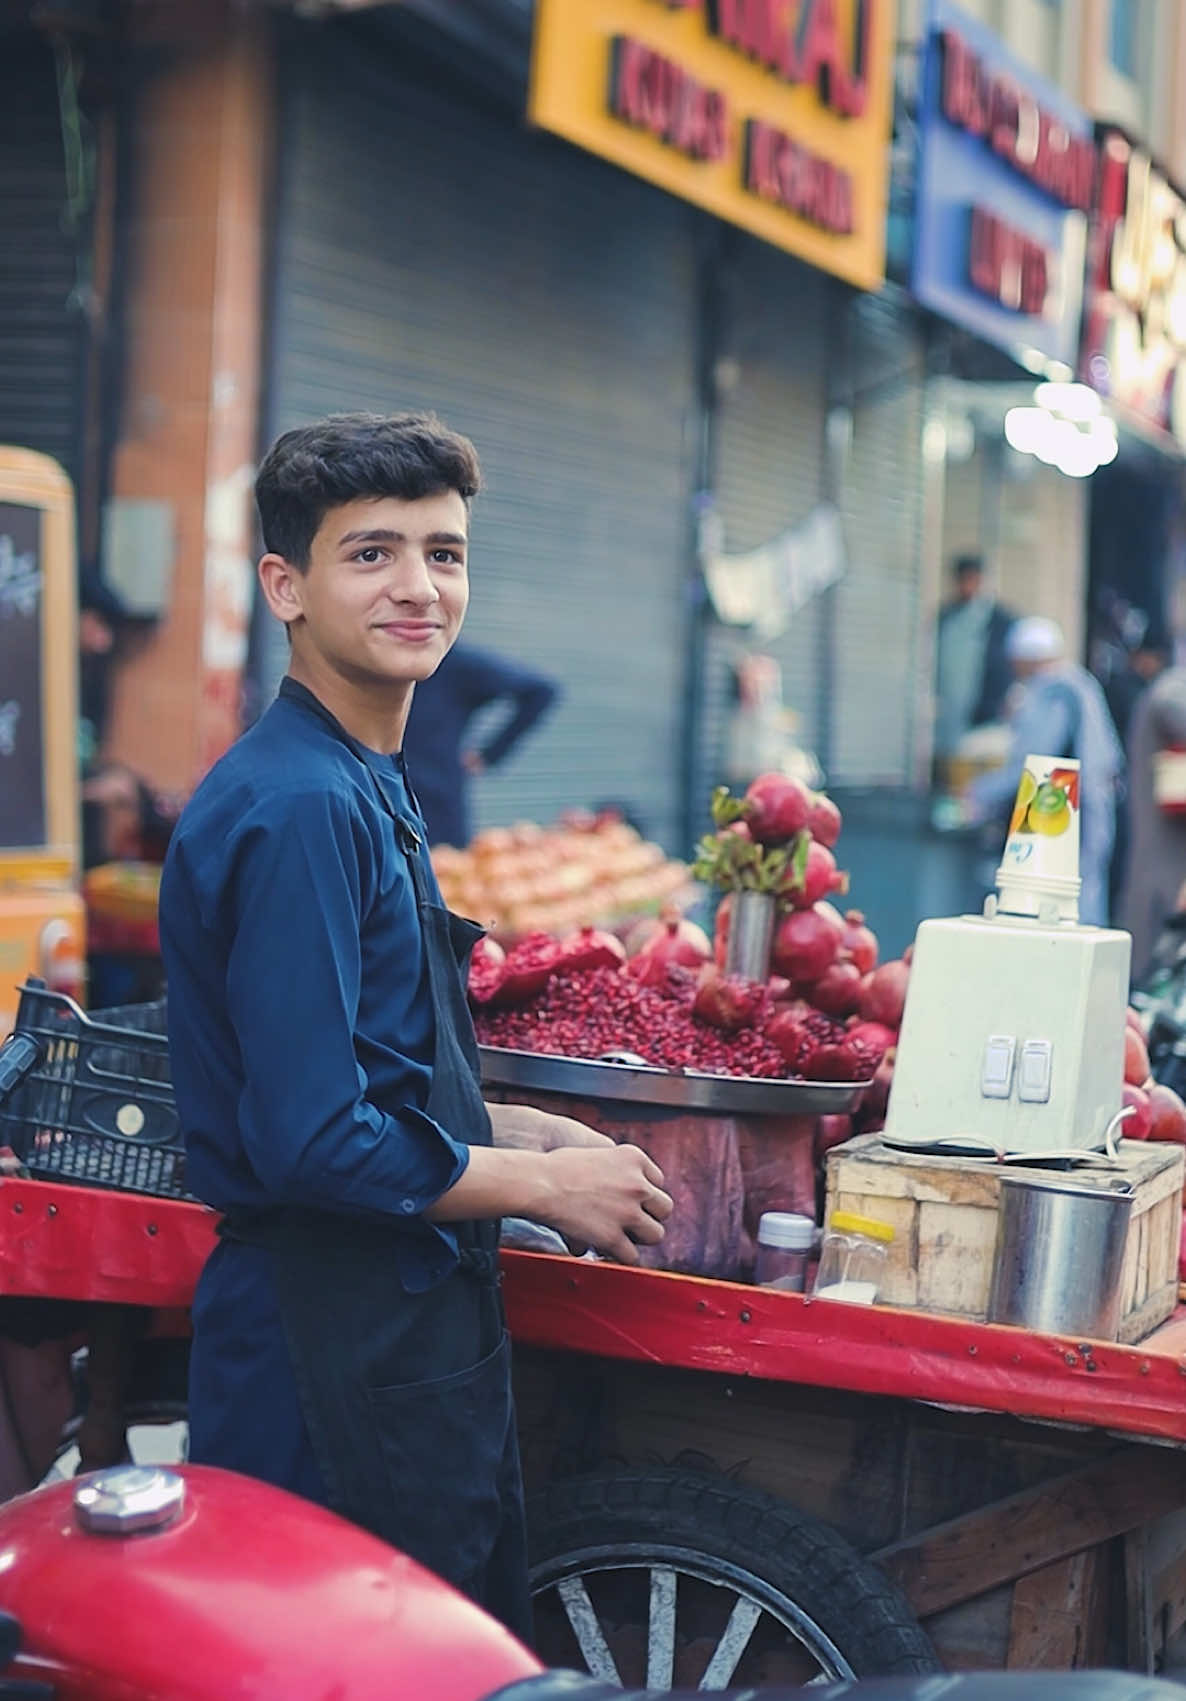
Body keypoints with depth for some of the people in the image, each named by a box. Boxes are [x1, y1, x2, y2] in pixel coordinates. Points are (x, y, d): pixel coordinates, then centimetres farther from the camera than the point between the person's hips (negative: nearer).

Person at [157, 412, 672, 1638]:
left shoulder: (365, 791, 13)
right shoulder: (296, 807, -19)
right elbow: (311, 1143, -24)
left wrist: (534, 1134, 7)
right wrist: (543, 1184, -12)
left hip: (421, 1326, 10)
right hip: (331, 1353, -10)